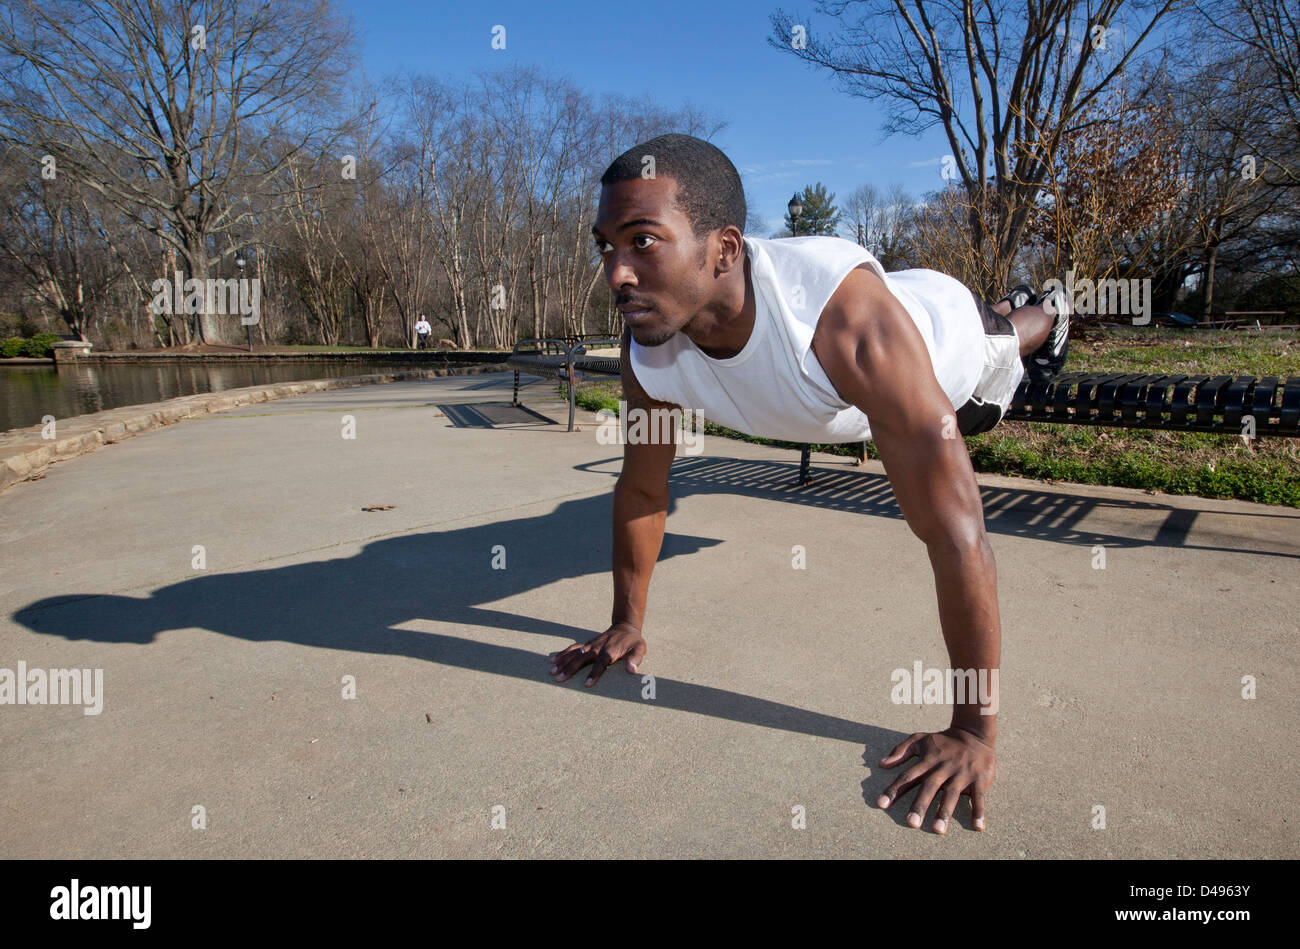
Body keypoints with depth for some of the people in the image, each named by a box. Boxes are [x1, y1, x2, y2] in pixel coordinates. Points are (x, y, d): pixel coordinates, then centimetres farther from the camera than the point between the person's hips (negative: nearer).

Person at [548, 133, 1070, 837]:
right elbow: (641, 489, -19)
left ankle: (1043, 317, 69)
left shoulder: (844, 313, -54)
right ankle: (1017, 307, 71)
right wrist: (627, 622, -11)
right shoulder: (648, 353, -36)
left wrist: (974, 729, -45)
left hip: (944, 326, -5)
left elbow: (955, 531, -52)